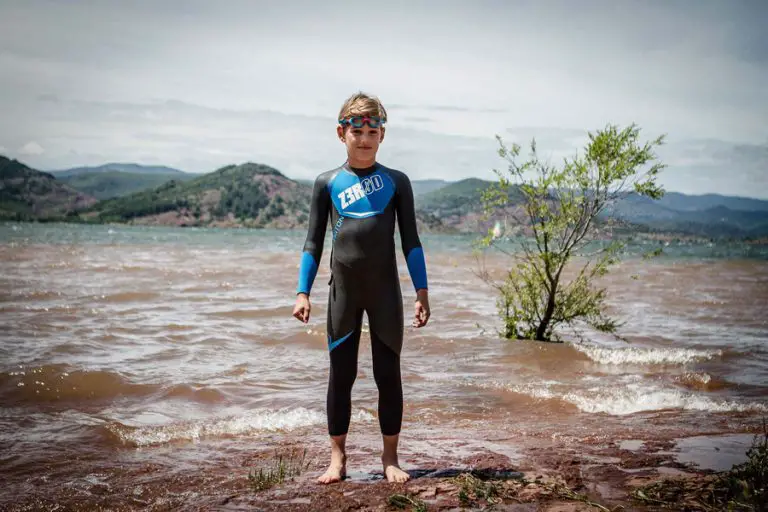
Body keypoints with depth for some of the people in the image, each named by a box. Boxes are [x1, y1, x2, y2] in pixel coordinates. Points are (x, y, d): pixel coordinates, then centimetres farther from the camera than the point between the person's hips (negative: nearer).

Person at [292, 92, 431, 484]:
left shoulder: (396, 182, 1)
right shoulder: (327, 183, 3)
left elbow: (410, 241, 2)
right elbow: (313, 243, 5)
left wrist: (422, 293, -4)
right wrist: (303, 293, -2)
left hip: (386, 291, -1)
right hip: (342, 291, 1)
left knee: (388, 374, 4)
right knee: (341, 375, 6)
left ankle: (390, 458, 15)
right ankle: (338, 456, 17)